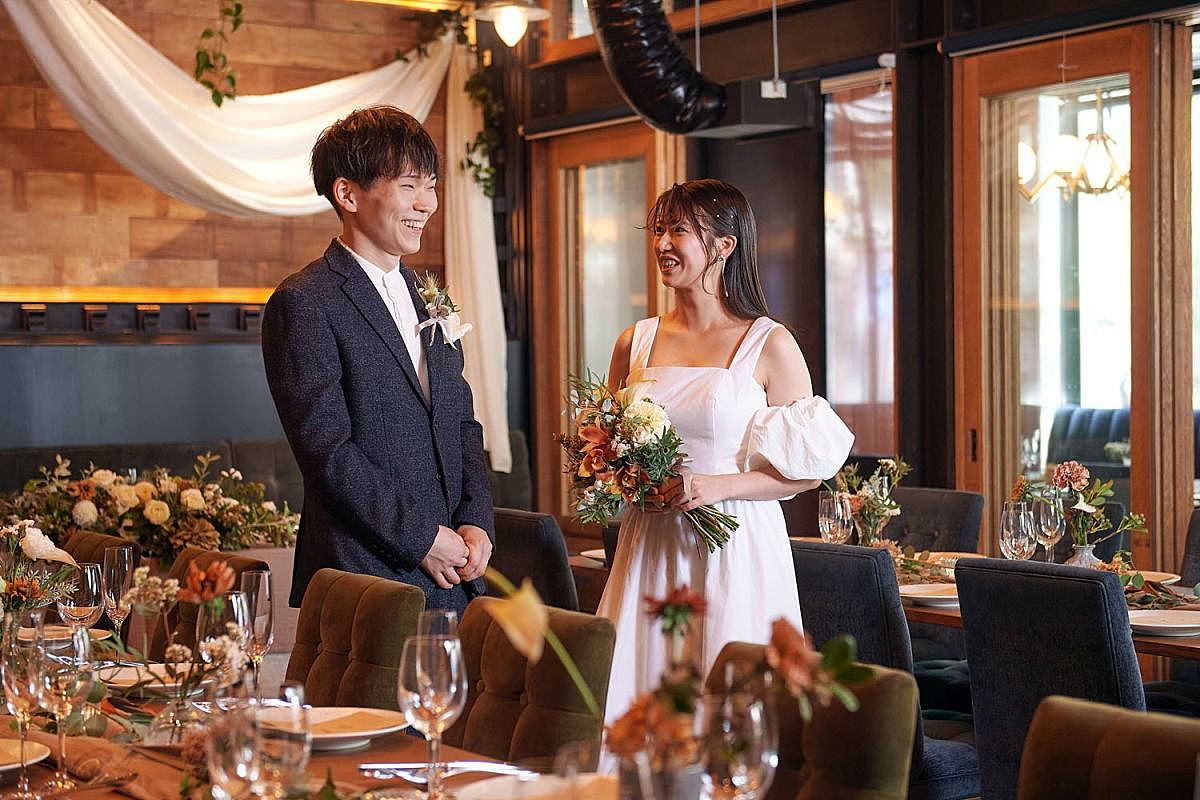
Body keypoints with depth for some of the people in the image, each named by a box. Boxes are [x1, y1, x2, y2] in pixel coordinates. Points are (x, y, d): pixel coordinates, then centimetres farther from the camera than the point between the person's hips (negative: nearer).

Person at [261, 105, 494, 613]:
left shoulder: (424, 296, 16)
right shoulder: (303, 303, -8)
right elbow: (327, 450, -14)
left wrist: (476, 522, 2)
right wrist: (421, 538, -13)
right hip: (366, 576, -6)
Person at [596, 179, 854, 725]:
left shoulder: (770, 346, -3)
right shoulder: (636, 343, 9)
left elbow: (807, 470, -3)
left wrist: (718, 485, -15)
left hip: (736, 554, -3)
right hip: (650, 550, 4)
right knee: (638, 709, 2)